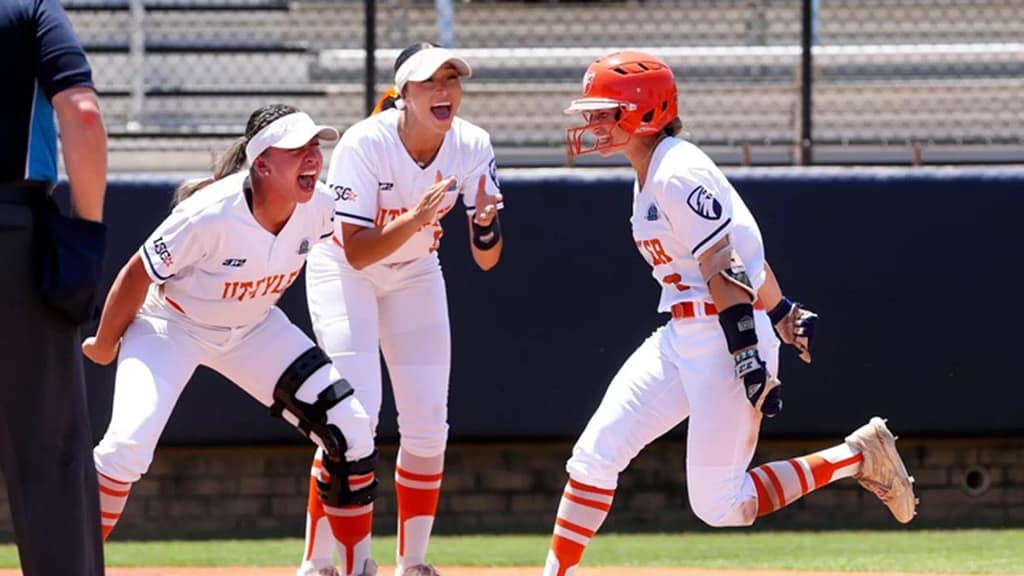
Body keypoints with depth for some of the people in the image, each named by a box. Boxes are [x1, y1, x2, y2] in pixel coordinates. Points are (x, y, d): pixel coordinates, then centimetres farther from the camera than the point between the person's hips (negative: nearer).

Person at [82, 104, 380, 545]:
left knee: (351, 432, -5)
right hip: (171, 327, -5)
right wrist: (104, 346, -9)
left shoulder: (319, 207, -19)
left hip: (254, 330, 5)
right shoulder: (211, 215, -34)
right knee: (127, 446, -26)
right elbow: (138, 274, -20)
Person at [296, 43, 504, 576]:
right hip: (343, 271, -5)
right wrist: (417, 216, -43)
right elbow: (357, 252, -30)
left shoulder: (472, 147, -18)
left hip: (415, 274, 5)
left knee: (428, 425, 1)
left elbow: (486, 260, -15)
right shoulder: (364, 144, -30)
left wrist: (486, 221, -36)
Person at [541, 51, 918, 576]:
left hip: (727, 335, -10)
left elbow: (726, 275, -22)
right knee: (595, 453, 1)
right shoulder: (649, 177, 12)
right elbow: (738, 248, 21)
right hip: (679, 337, 10)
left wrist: (751, 363, -25)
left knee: (718, 505, -8)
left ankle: (859, 457, 3)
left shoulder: (678, 175, -18)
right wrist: (781, 314, 26)